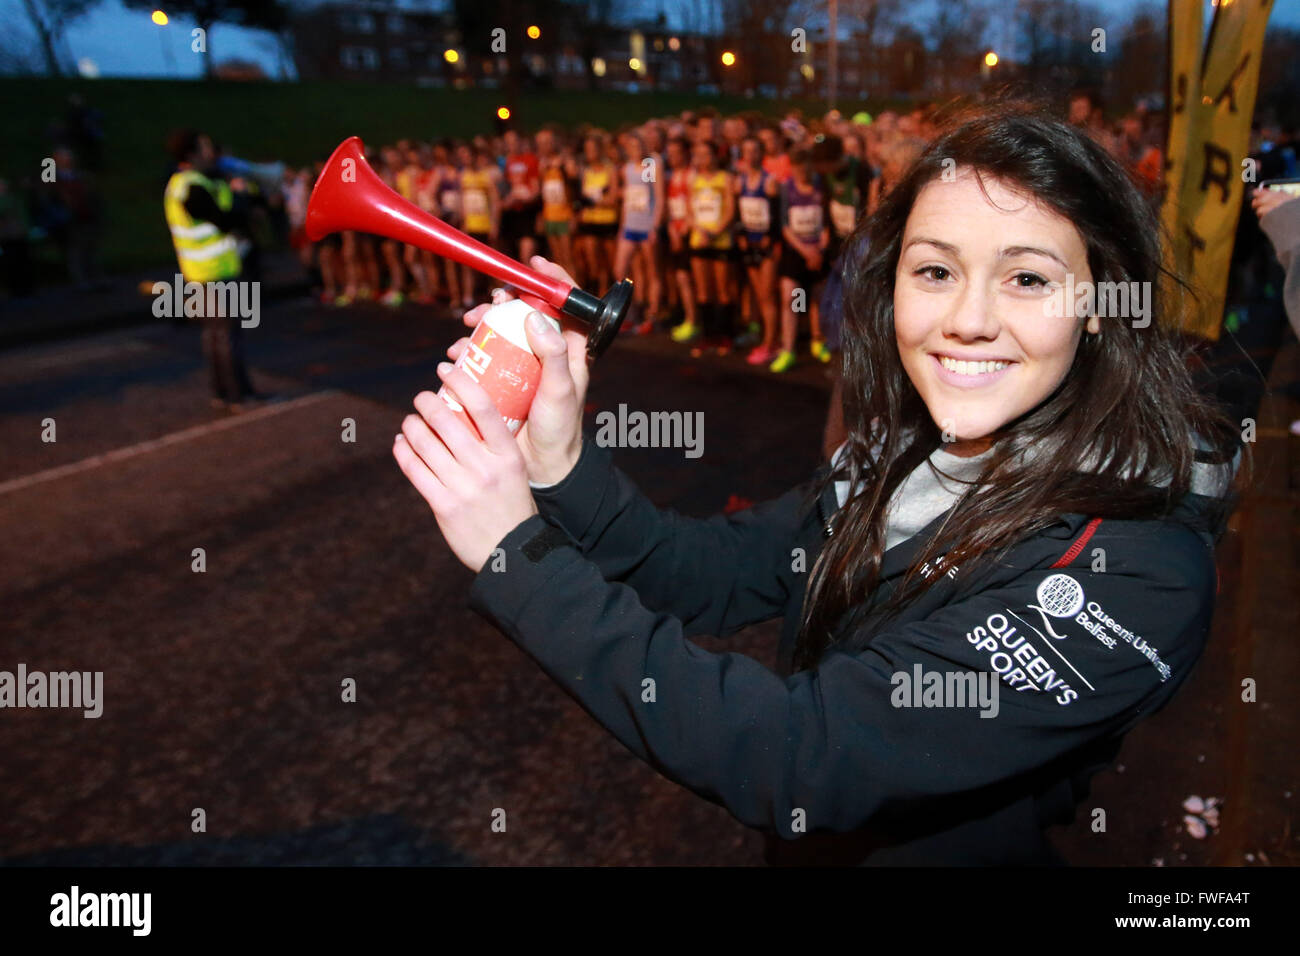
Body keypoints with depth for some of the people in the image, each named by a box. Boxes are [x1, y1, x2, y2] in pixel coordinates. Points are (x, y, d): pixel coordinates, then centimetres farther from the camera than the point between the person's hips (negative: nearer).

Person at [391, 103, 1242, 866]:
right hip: (802, 842, 5)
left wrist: (518, 552, -30)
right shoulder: (900, 453, -7)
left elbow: (799, 758, -32)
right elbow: (706, 574, -6)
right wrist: (561, 465, -23)